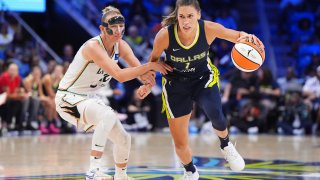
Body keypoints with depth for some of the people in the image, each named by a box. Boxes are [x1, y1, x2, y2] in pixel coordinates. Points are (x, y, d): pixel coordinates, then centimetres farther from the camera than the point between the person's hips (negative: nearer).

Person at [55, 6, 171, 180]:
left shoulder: (121, 46, -2)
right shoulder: (93, 46, -27)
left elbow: (139, 69, -8)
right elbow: (119, 75, -35)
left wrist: (146, 76, -32)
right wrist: (150, 65, -32)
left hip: (88, 98, 9)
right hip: (68, 98, -9)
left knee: (123, 139, 9)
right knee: (109, 116, -35)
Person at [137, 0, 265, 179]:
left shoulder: (209, 29, -25)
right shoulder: (165, 35, -26)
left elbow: (237, 36, -13)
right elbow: (154, 58, -6)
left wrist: (247, 37, -35)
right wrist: (148, 83, -9)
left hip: (203, 77, 0)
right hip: (175, 83, 0)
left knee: (215, 114, -32)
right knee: (180, 143, 5)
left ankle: (226, 145, 3)